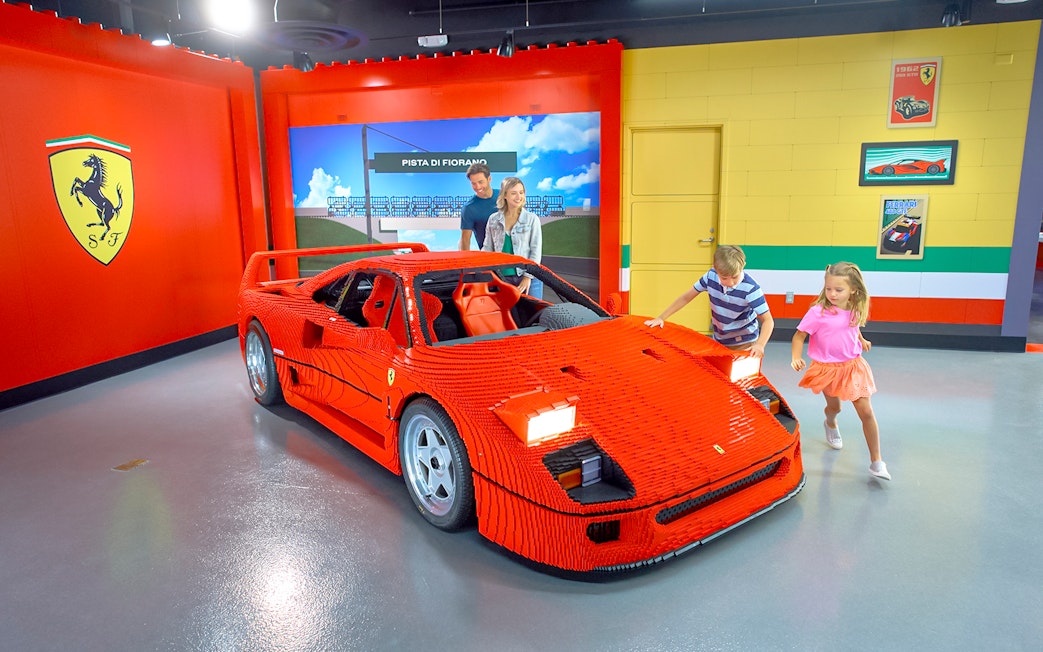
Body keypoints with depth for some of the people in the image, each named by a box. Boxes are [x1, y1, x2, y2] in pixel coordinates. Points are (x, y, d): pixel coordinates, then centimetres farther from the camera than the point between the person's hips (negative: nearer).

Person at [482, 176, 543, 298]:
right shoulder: (494, 219, 9)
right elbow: (487, 247, 13)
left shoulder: (532, 219, 2)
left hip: (528, 279, -2)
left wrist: (528, 277, -10)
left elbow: (536, 251, -2)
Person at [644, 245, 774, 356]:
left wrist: (760, 345, -40)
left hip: (744, 345, -4)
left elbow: (768, 320, -23)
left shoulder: (751, 288, -25)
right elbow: (686, 297, -3)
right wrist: (661, 318, -6)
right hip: (718, 342, 4)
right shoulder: (711, 276, -14)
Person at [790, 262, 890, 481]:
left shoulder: (856, 310, -6)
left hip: (853, 366, 3)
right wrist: (796, 358, -29)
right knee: (834, 407, 17)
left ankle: (876, 462, 8)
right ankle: (830, 424, 58)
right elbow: (799, 336, -16)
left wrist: (862, 340, 13)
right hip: (828, 368, -3)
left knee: (866, 412, -1)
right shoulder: (818, 312, -21)